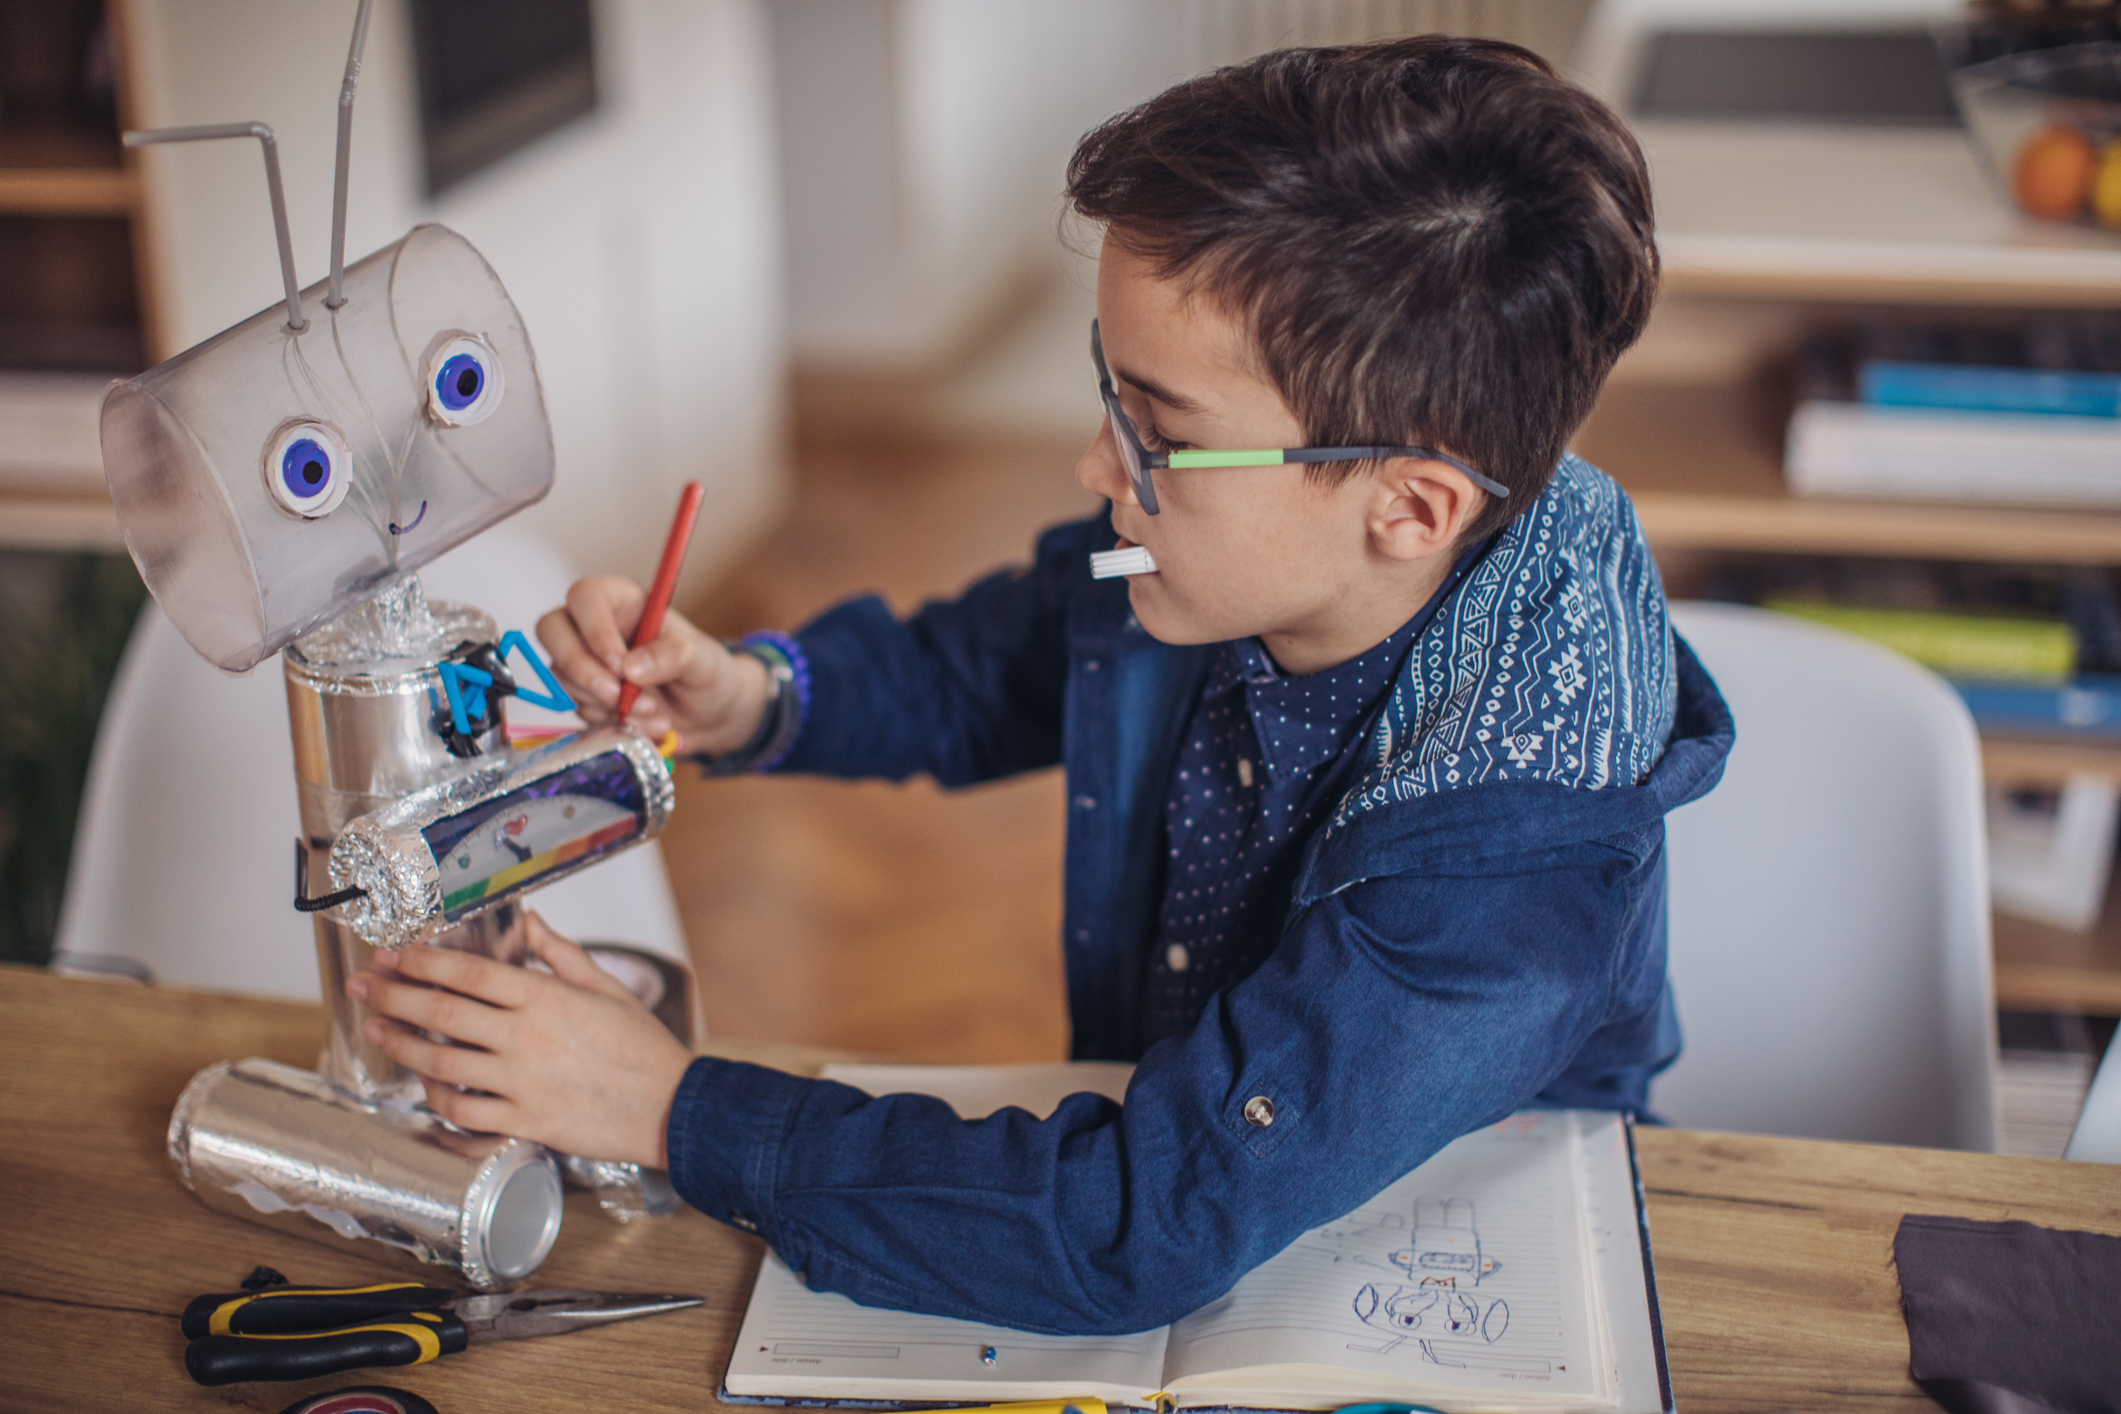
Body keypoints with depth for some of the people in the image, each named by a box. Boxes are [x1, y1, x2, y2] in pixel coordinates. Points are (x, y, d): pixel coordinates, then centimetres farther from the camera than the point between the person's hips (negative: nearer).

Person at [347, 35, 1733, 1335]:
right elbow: (960, 672, 8)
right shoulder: (1197, 559, -14)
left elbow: (1142, 1234, -35)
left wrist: (674, 1109, -28)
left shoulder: (1518, 847, -34)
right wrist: (753, 696, -13)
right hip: (1156, 1132, 6)